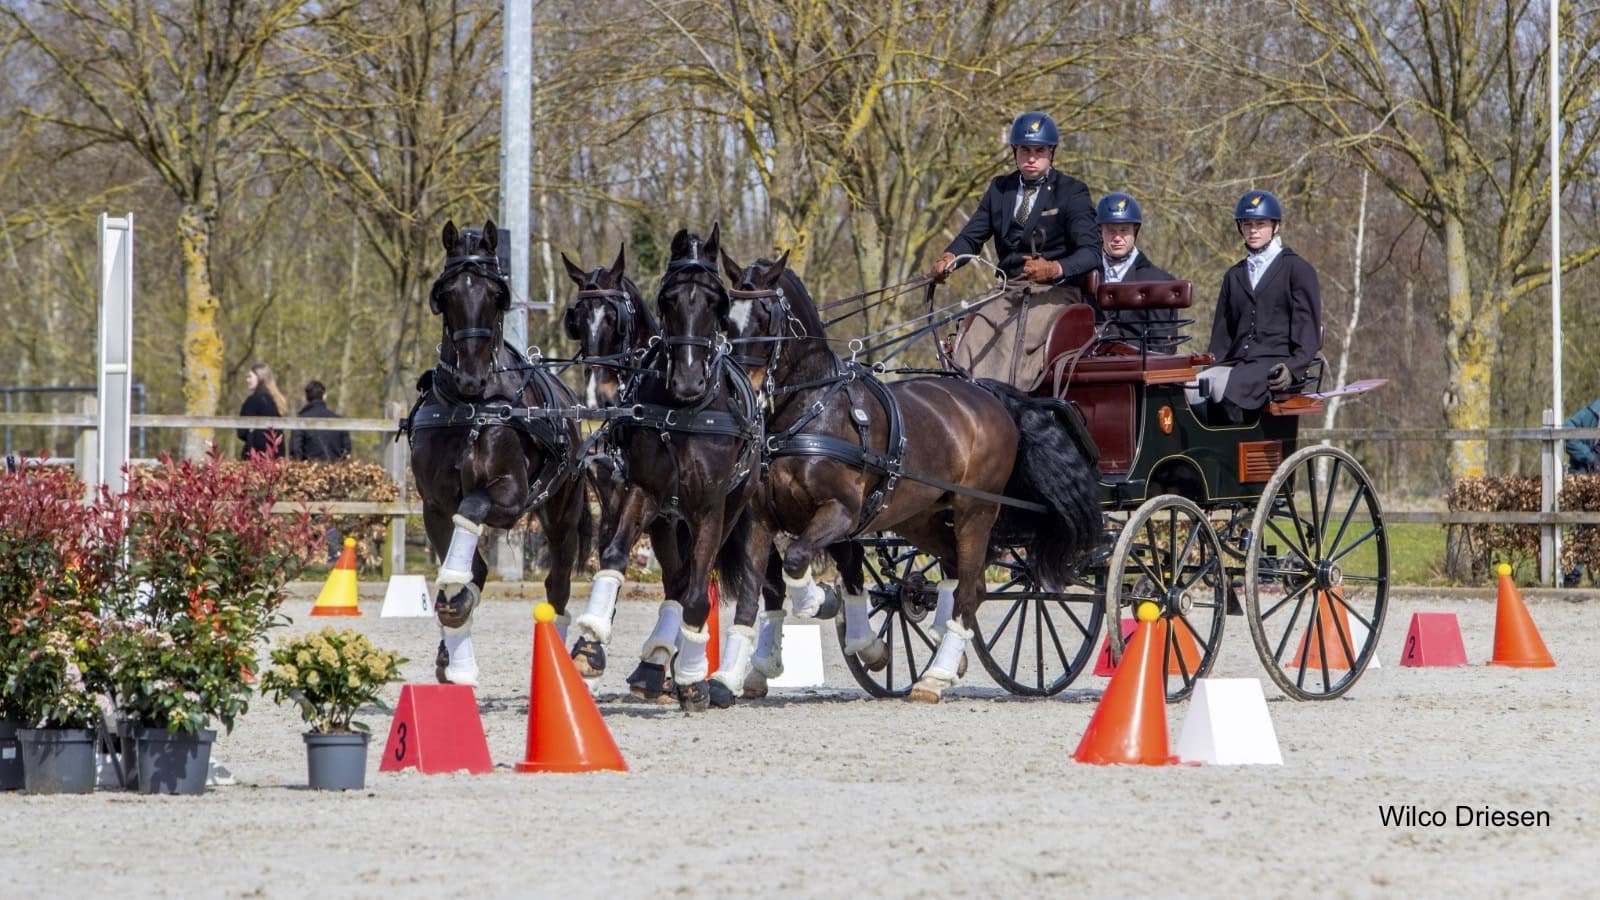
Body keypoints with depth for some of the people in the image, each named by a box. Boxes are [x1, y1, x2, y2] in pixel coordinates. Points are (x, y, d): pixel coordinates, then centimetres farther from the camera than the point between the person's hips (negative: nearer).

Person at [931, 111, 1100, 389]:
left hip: (1054, 292, -5)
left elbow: (1090, 252, -11)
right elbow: (972, 235, 10)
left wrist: (1055, 269, -32)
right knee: (972, 343, -23)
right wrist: (949, 257, -14)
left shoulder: (1071, 192, 0)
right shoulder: (1000, 189, 16)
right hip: (1008, 293, 5)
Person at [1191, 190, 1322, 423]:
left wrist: (1293, 367, -15)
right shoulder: (1234, 276, 26)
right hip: (1237, 362, 5)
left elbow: (1308, 328, 1)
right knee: (1190, 391, -28)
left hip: (1277, 362, -5)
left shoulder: (1297, 269, 9)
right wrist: (1211, 366, 5)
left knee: (1223, 388, -36)